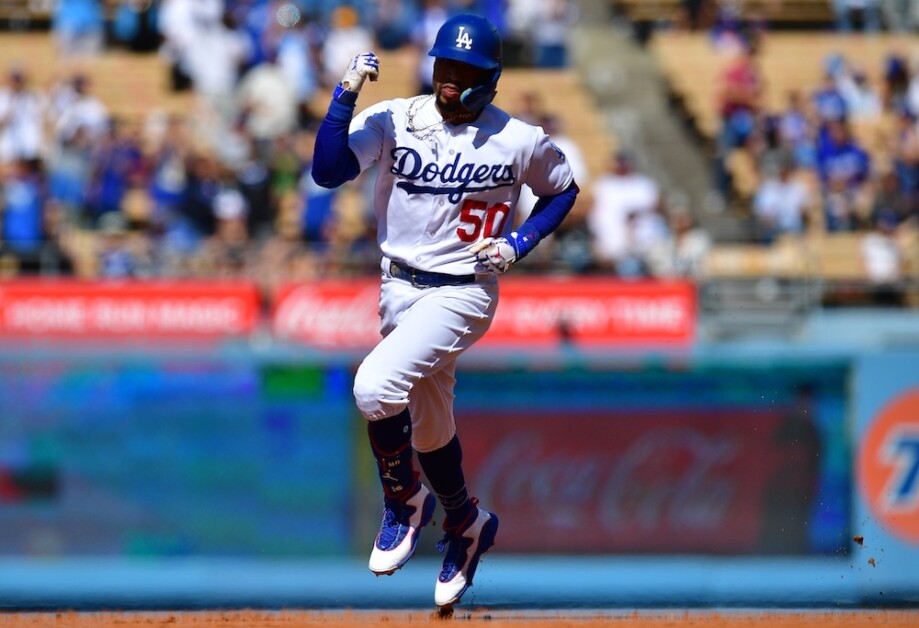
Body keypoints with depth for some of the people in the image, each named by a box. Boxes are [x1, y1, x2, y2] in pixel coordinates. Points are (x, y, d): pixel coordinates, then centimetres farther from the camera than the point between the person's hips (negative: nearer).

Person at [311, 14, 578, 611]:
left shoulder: (521, 141, -9)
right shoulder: (393, 119, -7)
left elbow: (563, 189, 9)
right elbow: (327, 171, -18)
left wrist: (519, 243, -7)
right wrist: (346, 95, -27)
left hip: (462, 292, -4)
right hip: (399, 287, 5)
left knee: (376, 385, -27)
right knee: (428, 427, 19)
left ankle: (404, 499, -4)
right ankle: (465, 523, 45)